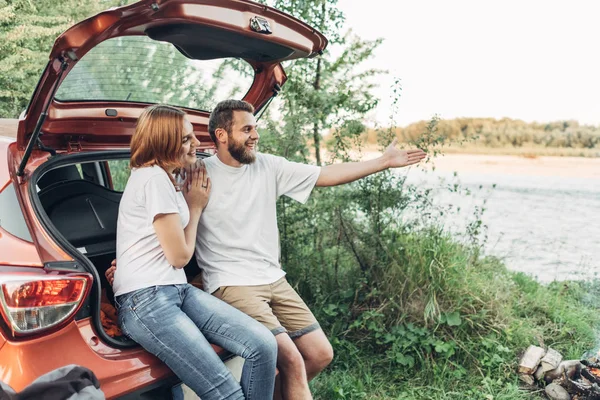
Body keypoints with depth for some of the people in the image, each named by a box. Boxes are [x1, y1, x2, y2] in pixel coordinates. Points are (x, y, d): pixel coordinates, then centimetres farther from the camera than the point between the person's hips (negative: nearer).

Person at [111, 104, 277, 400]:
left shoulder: (165, 179, 18)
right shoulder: (153, 178, -12)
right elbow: (180, 256, -11)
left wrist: (190, 201, 15)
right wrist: (195, 207, 3)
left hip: (178, 290, 9)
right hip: (145, 300, -9)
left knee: (263, 344, -9)